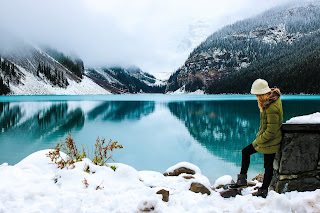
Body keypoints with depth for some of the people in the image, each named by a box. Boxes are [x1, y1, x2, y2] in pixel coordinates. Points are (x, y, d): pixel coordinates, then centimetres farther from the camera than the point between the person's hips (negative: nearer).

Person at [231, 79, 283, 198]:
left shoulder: (272, 109, -31)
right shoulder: (273, 98, -1)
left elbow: (271, 132, -26)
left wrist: (258, 141, -14)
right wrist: (260, 134, 11)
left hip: (269, 142, -10)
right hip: (265, 138, 10)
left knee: (268, 166, 7)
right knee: (245, 152, 15)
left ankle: (264, 190, 25)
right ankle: (242, 179, 23)